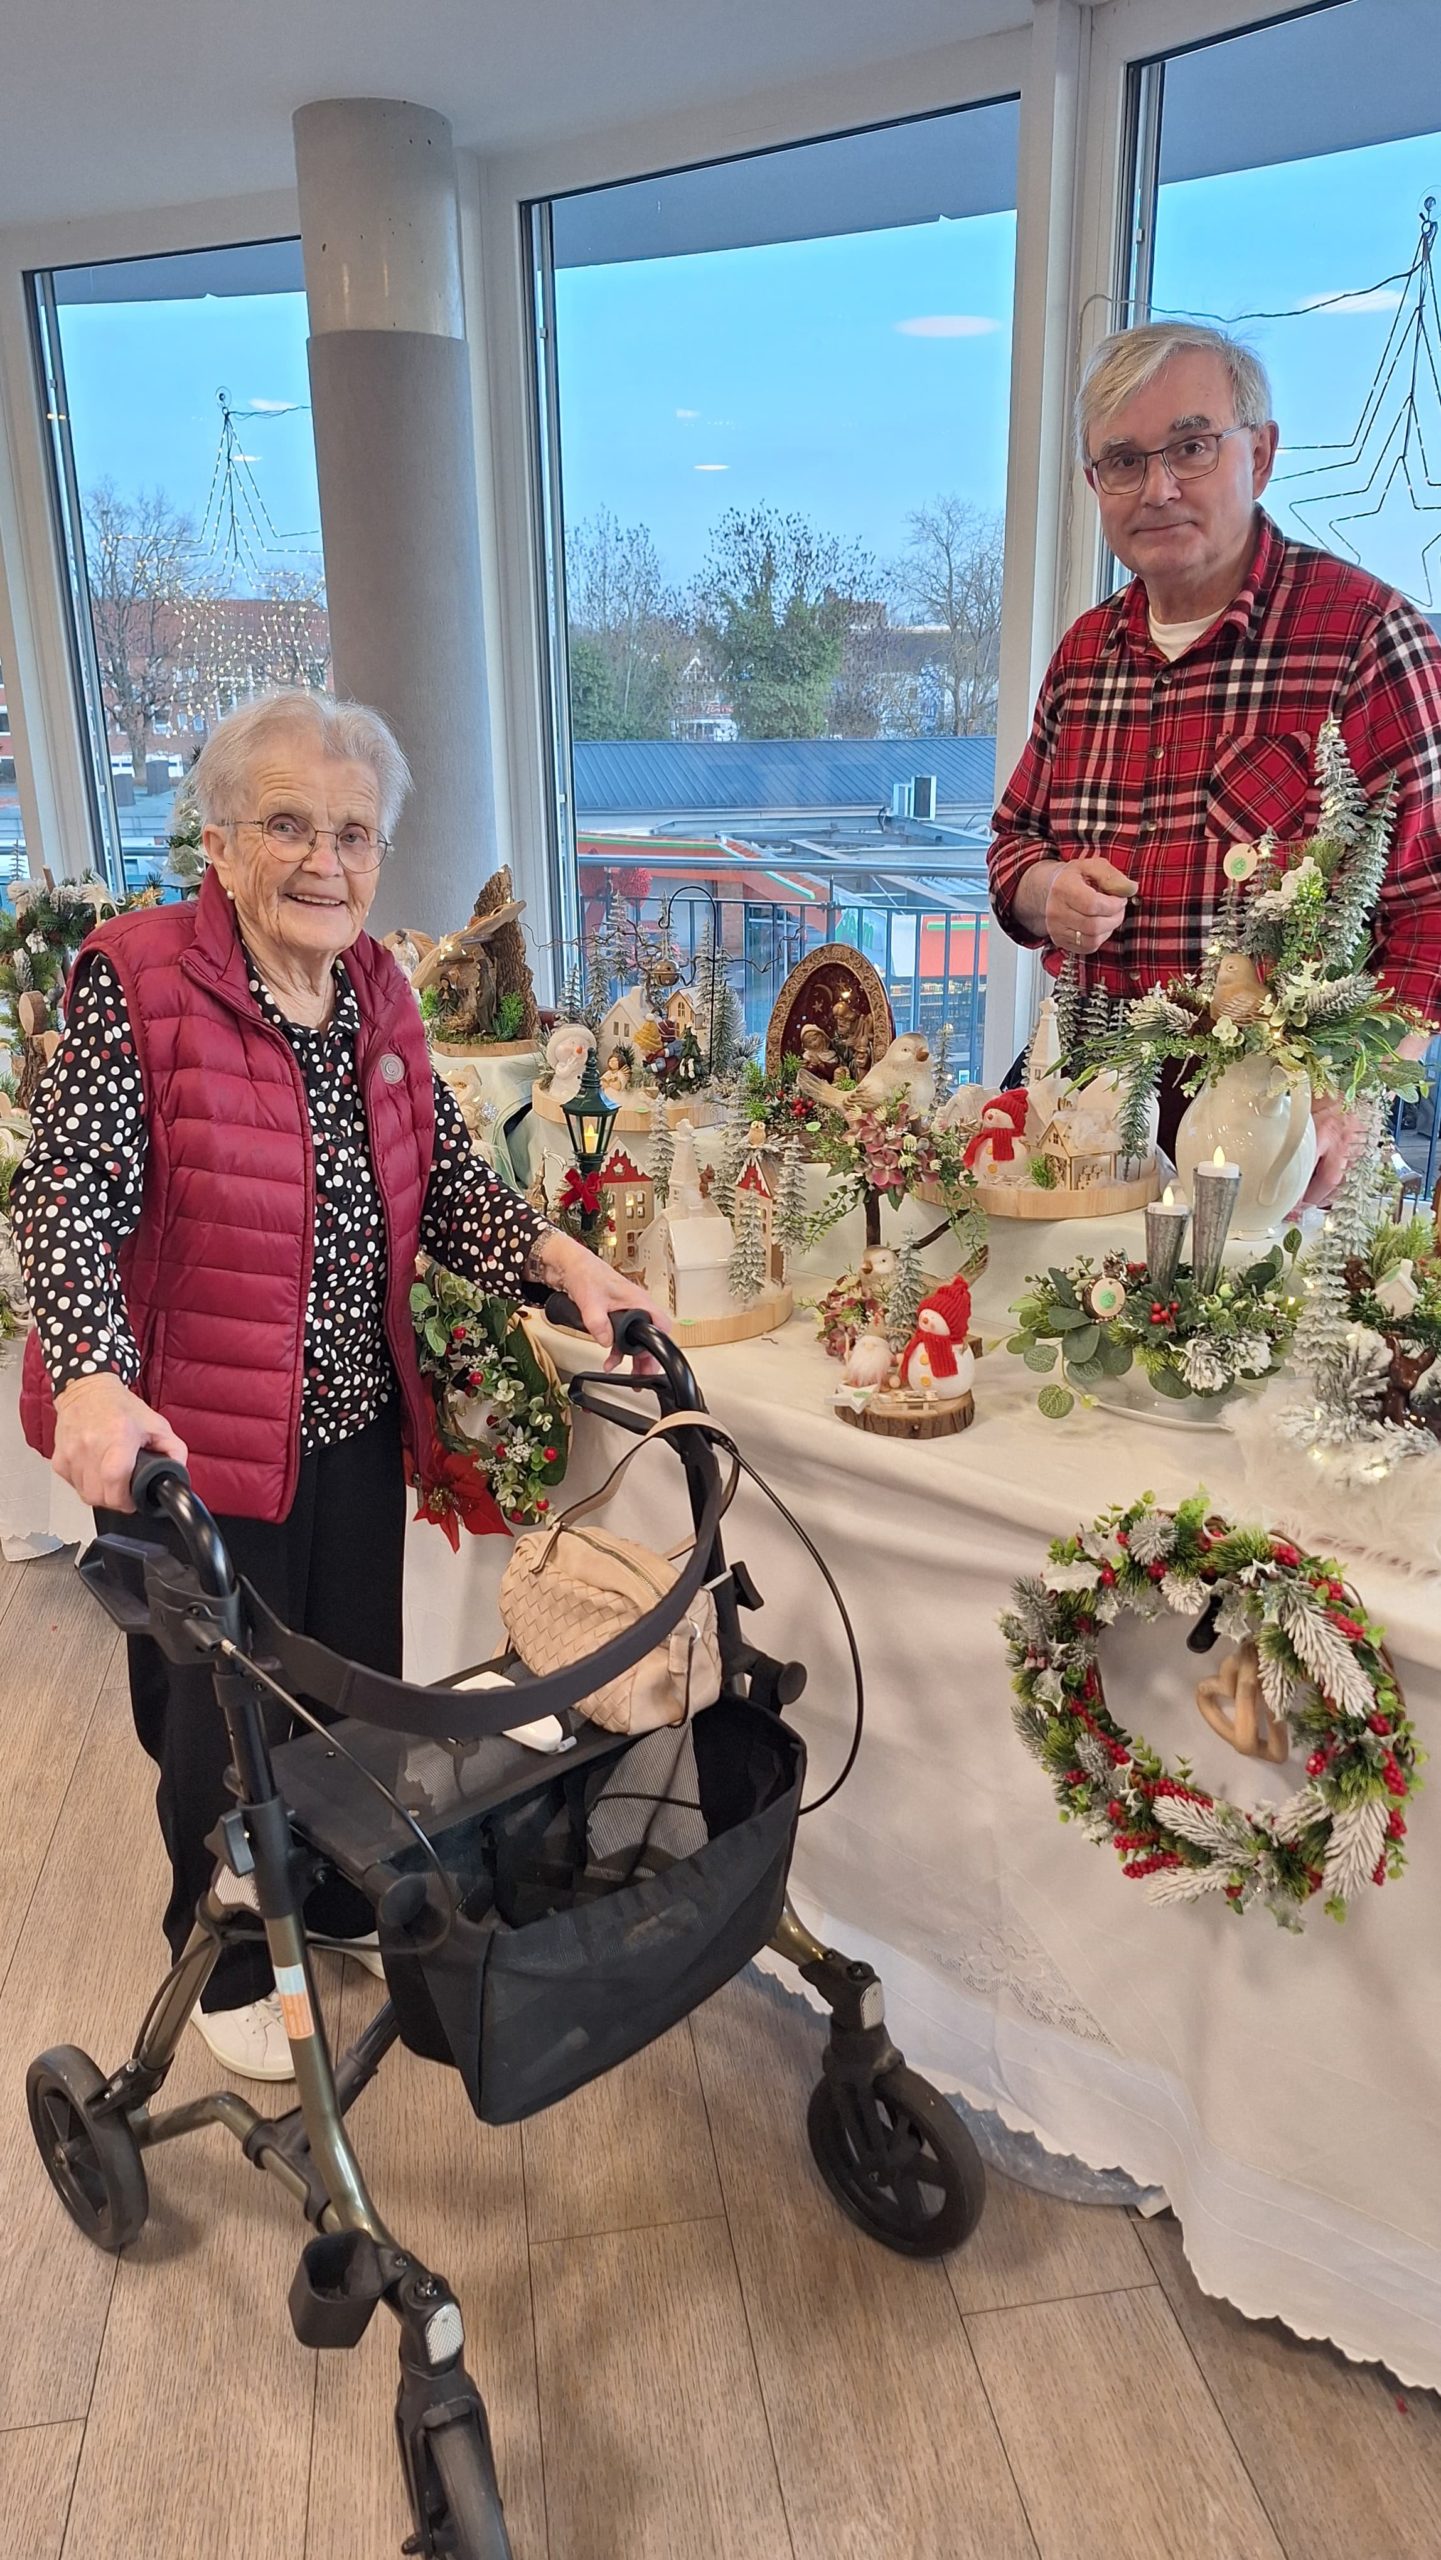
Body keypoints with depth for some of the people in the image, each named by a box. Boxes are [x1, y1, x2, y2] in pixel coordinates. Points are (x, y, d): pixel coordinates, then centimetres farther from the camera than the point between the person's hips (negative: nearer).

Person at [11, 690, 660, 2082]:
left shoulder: (376, 989, 4)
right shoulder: (134, 981, -15)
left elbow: (445, 1179, 5)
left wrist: (561, 1259, -11)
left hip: (355, 1420, 6)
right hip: (187, 1440, -5)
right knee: (221, 1720, 13)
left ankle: (343, 1901, 49)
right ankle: (226, 1965, 40)